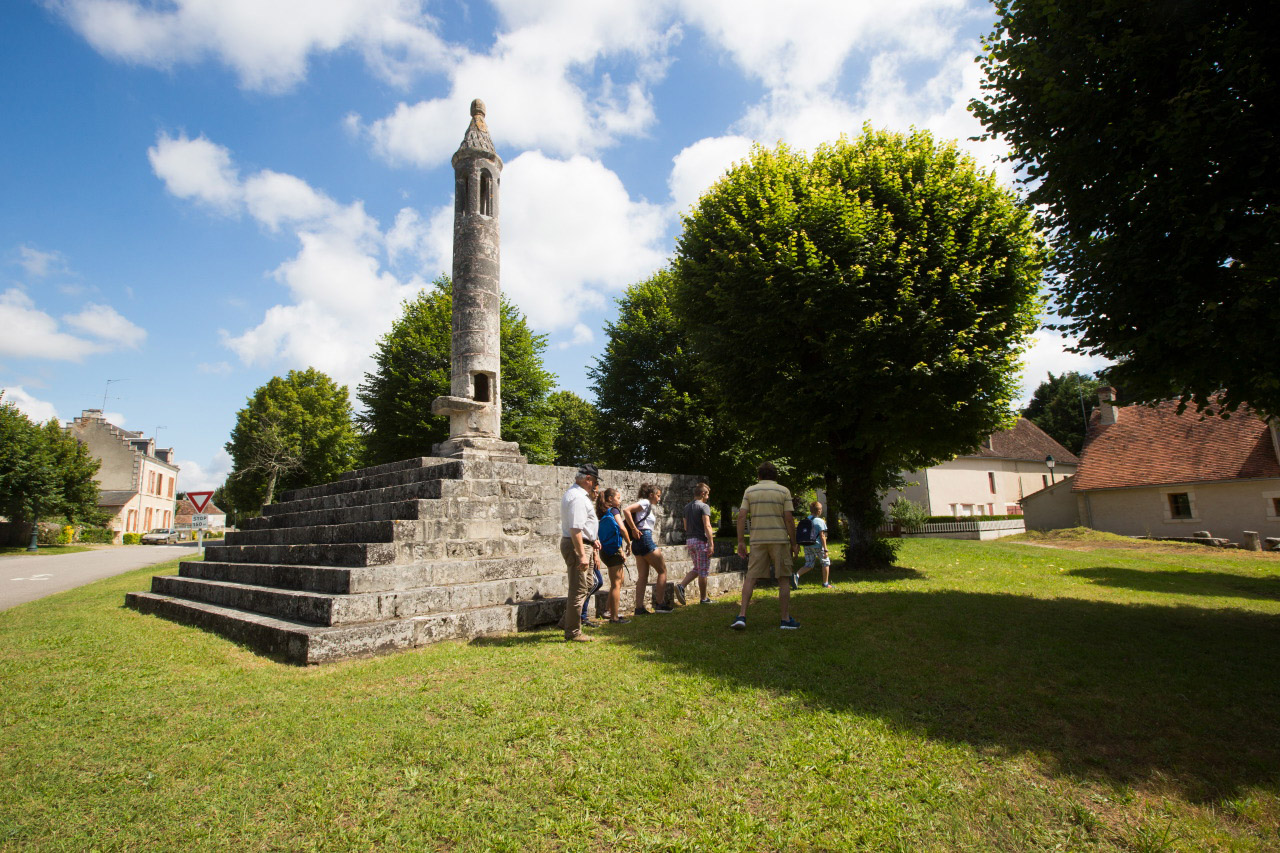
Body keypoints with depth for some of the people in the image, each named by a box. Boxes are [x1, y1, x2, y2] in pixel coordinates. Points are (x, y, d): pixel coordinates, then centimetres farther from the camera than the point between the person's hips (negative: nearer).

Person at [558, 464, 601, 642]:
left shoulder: (575, 493, 15)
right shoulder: (578, 498, -20)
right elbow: (575, 529, -27)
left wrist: (592, 539, 24)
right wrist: (582, 555, -28)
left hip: (583, 544, 11)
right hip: (577, 546, -11)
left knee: (584, 585, 20)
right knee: (578, 590, -2)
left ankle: (566, 621, 29)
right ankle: (573, 632, 7)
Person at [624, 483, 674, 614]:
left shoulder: (648, 506, 22)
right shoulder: (645, 502, -5)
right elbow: (626, 510, -18)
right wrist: (634, 529, -17)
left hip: (638, 543, 9)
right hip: (645, 538, -9)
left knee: (642, 576, 7)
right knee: (662, 570, 1)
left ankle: (639, 608, 4)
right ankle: (660, 604, 3)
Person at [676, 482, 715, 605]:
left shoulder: (687, 507, 13)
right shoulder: (704, 506, -11)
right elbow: (707, 526, -19)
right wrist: (711, 544, -19)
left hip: (689, 540, 7)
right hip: (701, 540, -7)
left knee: (696, 569, 18)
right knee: (703, 571, 3)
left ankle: (681, 586, -1)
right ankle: (703, 598, 11)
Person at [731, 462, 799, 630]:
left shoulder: (750, 490, 6)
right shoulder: (783, 491, 2)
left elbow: (741, 516, -1)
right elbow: (788, 519, -4)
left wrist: (741, 541, 3)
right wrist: (794, 543, 3)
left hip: (757, 540, 2)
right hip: (779, 539, -1)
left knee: (751, 578, 4)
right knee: (783, 580, 8)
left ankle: (741, 616, -5)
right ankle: (786, 619, 12)